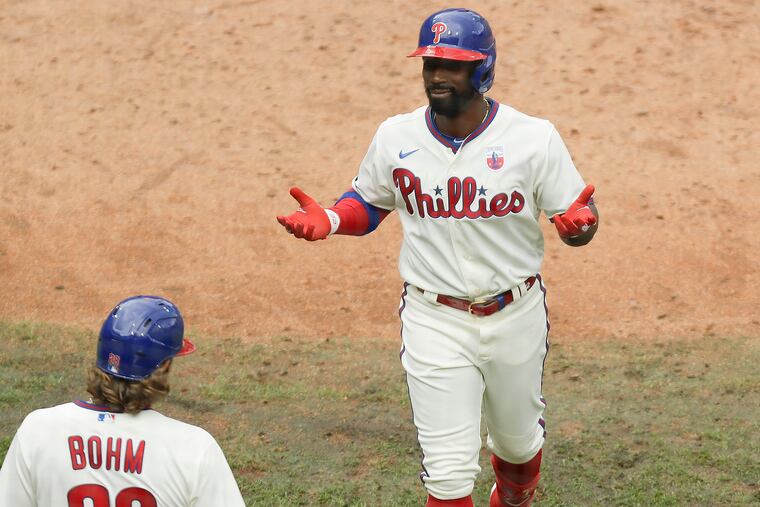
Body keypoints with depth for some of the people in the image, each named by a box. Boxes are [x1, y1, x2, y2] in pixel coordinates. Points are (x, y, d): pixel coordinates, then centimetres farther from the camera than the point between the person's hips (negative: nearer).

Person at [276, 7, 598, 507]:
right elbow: (369, 202, 11)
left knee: (519, 440, 24)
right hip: (435, 320, -1)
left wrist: (579, 223, -32)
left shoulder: (533, 138, -12)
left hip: (515, 314, 1)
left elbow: (581, 215, -8)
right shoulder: (396, 137, -6)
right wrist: (328, 221, -11)